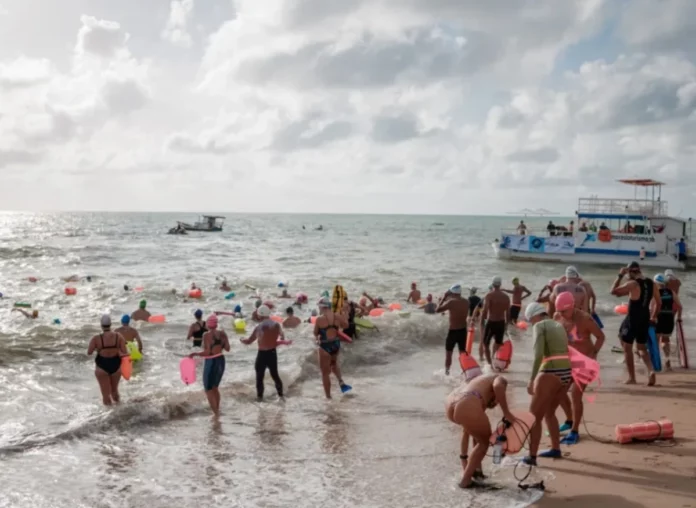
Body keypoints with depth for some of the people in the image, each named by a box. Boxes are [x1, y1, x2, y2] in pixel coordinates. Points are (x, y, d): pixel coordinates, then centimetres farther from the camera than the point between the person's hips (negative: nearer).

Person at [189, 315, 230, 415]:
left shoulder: (207, 335, -18)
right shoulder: (222, 333, -1)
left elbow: (207, 352, -21)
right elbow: (227, 348, 6)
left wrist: (194, 354, -11)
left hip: (211, 363, -6)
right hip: (221, 361, 6)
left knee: (208, 390, 7)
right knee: (215, 387, 25)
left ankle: (216, 414, 3)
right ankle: (217, 410, 32)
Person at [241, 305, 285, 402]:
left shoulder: (259, 327, -16)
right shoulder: (276, 325, -3)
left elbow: (249, 341, -10)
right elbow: (282, 338, 10)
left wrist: (241, 340, 9)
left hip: (262, 354, -4)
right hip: (273, 353, 4)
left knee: (259, 376, 9)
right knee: (275, 375, 16)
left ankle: (260, 397, 13)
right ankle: (281, 395, 17)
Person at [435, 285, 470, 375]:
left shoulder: (451, 302, -17)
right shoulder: (466, 302, 1)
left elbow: (437, 310, -11)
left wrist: (444, 298, -4)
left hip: (453, 331, -5)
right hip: (463, 331, 5)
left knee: (448, 353, 7)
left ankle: (446, 371, 8)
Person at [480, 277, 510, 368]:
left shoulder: (489, 296, -11)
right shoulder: (506, 297, 4)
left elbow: (485, 311, -16)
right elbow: (508, 312, 7)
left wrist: (481, 323, -9)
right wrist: (506, 324, 18)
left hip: (491, 323, -4)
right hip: (501, 323, 4)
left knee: (486, 344, 9)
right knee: (498, 345, 15)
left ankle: (489, 363, -1)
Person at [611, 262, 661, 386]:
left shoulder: (632, 284, -17)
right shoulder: (651, 284, 4)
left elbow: (613, 291, -11)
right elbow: (659, 303, 11)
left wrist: (620, 276, -6)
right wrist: (653, 317, 22)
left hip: (633, 319, -6)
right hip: (645, 319, 6)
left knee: (627, 348, 7)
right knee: (641, 348, 19)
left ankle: (632, 378, 8)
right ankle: (651, 370, -3)